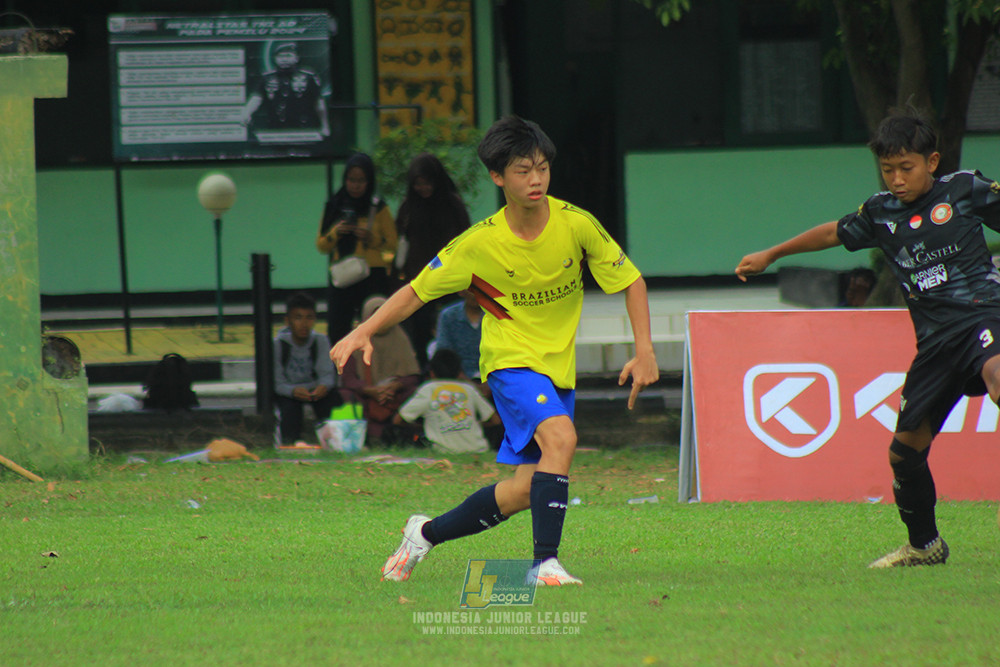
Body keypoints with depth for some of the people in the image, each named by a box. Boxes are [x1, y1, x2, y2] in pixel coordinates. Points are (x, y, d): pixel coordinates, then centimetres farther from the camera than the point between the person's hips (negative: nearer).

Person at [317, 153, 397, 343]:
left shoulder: (378, 209, 4)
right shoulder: (334, 207, 10)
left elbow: (393, 245, 4)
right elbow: (321, 246, 12)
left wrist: (372, 238, -13)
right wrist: (335, 233, -7)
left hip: (372, 277, -2)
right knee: (336, 332, -5)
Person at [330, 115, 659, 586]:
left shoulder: (576, 224, -10)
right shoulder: (480, 243, -13)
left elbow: (630, 281, 2)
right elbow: (417, 291, -2)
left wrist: (644, 350, -9)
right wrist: (364, 332, -15)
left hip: (559, 369, 4)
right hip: (511, 361, -4)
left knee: (525, 489, -1)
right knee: (560, 437, -31)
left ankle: (427, 533, 21)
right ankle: (545, 564, -31)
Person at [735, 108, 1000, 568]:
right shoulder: (881, 213, 13)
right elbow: (834, 234, 29)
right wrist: (771, 255, 40)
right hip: (935, 338, 5)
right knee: (906, 447, 5)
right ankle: (924, 545, 26)